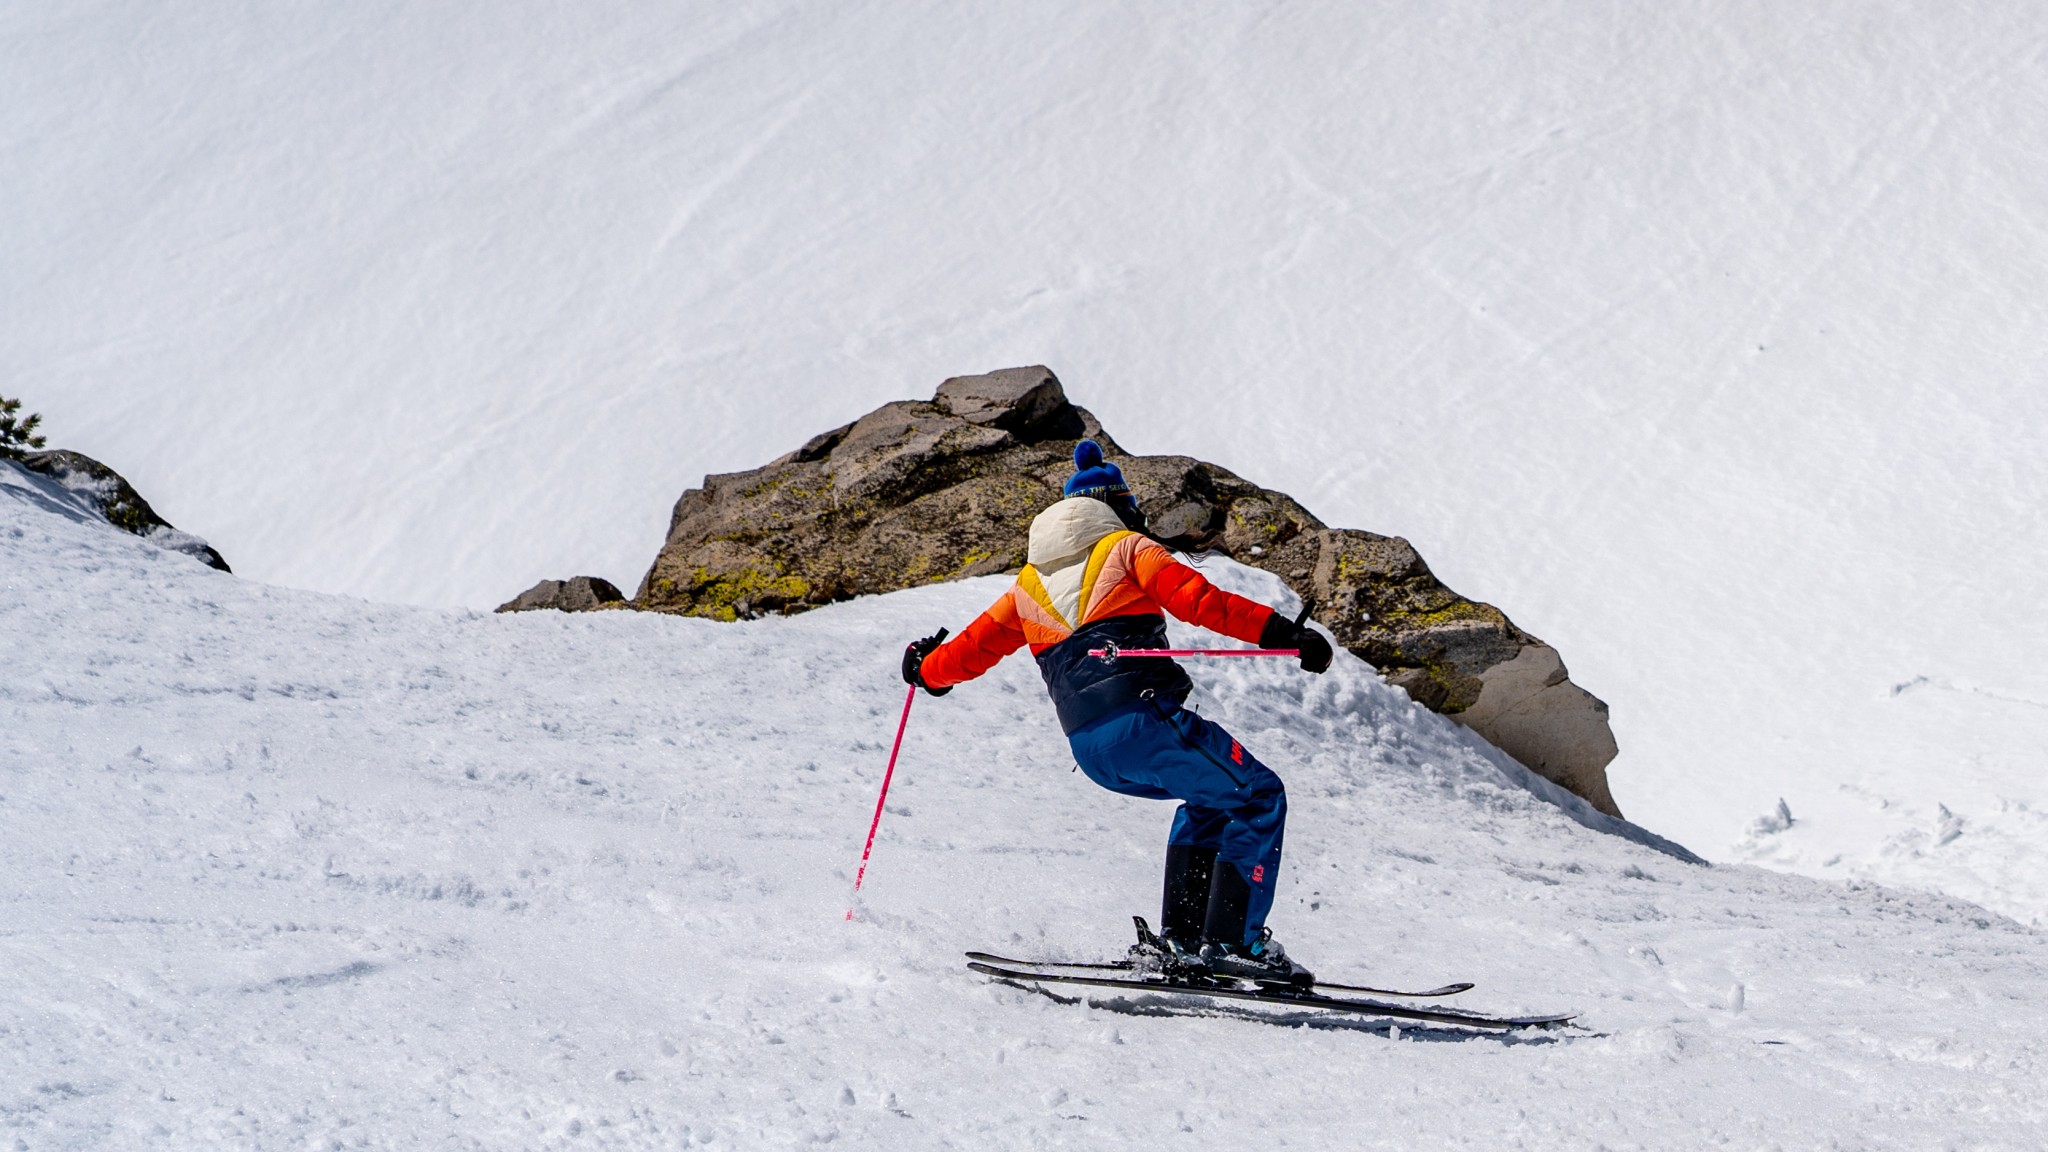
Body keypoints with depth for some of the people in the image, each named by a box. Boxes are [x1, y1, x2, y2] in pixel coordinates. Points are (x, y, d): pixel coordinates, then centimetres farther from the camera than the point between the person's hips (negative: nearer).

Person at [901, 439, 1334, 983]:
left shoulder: (1028, 584, 24)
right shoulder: (1126, 549, 9)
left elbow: (972, 649, 29)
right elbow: (1199, 600, -6)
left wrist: (925, 669, 50)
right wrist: (1282, 631, -11)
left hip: (1088, 748, 7)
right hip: (1143, 716, -6)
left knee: (1210, 801, 26)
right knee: (1257, 798, 1)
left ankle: (1181, 937, 14)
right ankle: (1232, 942, -14)